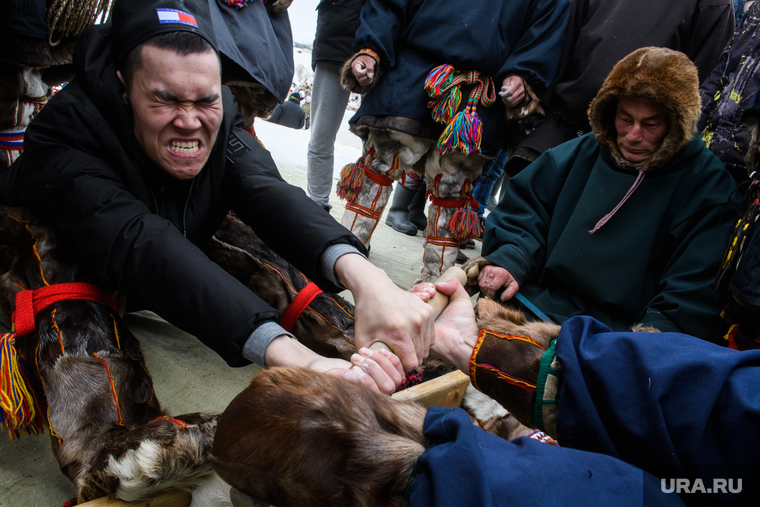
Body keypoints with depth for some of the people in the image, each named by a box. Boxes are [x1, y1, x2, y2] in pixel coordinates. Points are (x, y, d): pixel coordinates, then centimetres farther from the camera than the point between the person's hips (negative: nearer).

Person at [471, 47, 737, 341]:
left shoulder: (707, 184, 1)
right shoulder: (580, 154, 13)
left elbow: (694, 293, -7)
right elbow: (523, 211, 14)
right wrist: (509, 259, -6)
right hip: (534, 305, 4)